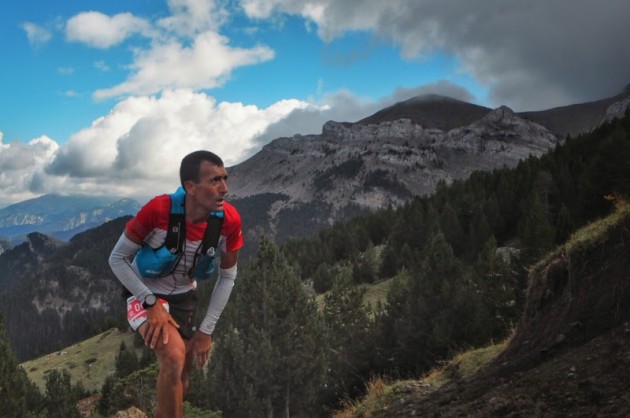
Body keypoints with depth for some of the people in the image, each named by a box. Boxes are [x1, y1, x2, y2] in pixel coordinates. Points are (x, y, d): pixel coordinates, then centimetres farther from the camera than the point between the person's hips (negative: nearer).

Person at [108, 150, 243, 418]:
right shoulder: (158, 210, -32)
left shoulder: (229, 220, -21)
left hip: (184, 297, 4)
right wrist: (152, 303, -26)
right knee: (174, 357, -29)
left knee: (180, 377, 12)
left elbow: (227, 277, -6)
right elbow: (117, 259, -19)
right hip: (145, 294, -4)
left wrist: (206, 330, -8)